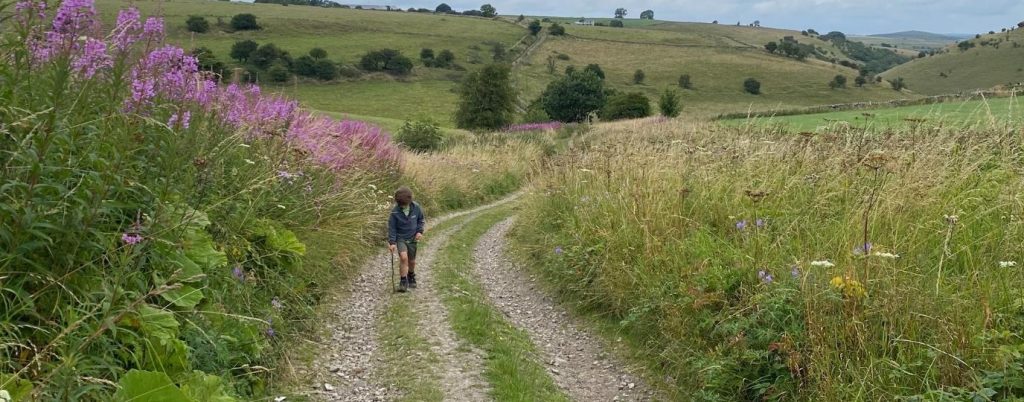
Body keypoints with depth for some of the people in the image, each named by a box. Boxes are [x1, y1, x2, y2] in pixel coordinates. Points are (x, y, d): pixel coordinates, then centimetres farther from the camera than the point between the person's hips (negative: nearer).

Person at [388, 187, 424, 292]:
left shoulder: (416, 207, -11)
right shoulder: (395, 211, -18)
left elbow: (420, 219, 7)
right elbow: (391, 227, -11)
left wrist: (420, 231, -5)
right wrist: (392, 242, -16)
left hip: (412, 238, 3)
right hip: (400, 238, -3)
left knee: (412, 261, 13)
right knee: (403, 257, -24)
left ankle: (411, 278, 41)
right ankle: (403, 281, -12)